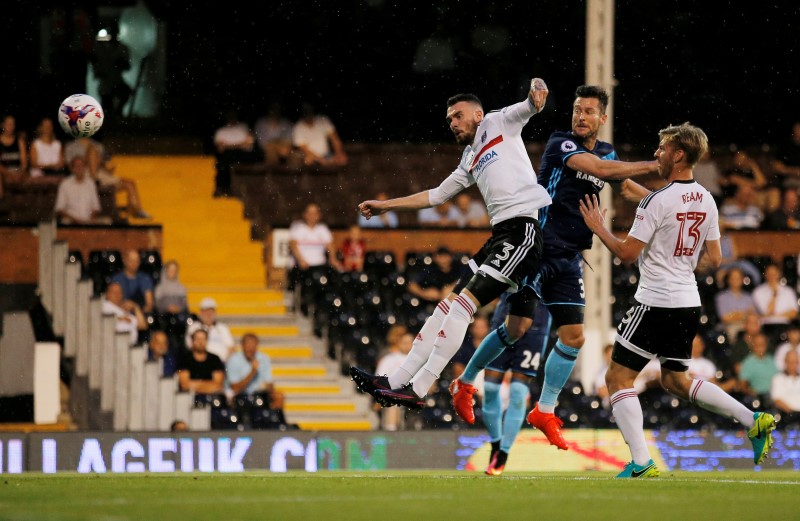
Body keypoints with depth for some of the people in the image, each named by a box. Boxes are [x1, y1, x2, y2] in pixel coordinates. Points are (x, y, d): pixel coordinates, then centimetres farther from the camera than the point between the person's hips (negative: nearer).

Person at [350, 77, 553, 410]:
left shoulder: (498, 123, 8)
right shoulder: (470, 160, 29)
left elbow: (531, 107, -9)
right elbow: (435, 196, 38)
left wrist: (536, 92, -33)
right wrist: (385, 205, 40)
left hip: (524, 228, -9)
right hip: (502, 233, 9)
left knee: (464, 302, -13)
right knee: (449, 304, 7)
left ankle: (418, 390, -16)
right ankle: (397, 381, 10)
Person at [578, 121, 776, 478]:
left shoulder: (658, 201, -16)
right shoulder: (706, 201, 7)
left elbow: (627, 252, -16)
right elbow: (714, 259, 13)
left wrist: (599, 229, -1)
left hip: (656, 303, -8)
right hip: (689, 303, 8)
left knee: (618, 377, -1)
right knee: (675, 381, 22)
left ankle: (641, 463, -11)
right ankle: (753, 420, 12)